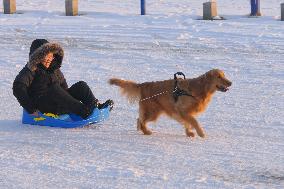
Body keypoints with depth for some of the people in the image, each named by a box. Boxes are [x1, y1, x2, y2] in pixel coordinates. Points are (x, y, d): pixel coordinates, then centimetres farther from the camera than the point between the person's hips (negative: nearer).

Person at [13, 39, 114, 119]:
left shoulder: (54, 69, 19)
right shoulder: (31, 69, -4)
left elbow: (64, 89, 27)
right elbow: (18, 88, -17)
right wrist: (31, 109, -24)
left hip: (59, 103, 7)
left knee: (81, 86, -7)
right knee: (55, 89, -35)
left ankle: (96, 107, -34)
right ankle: (84, 112, -49)